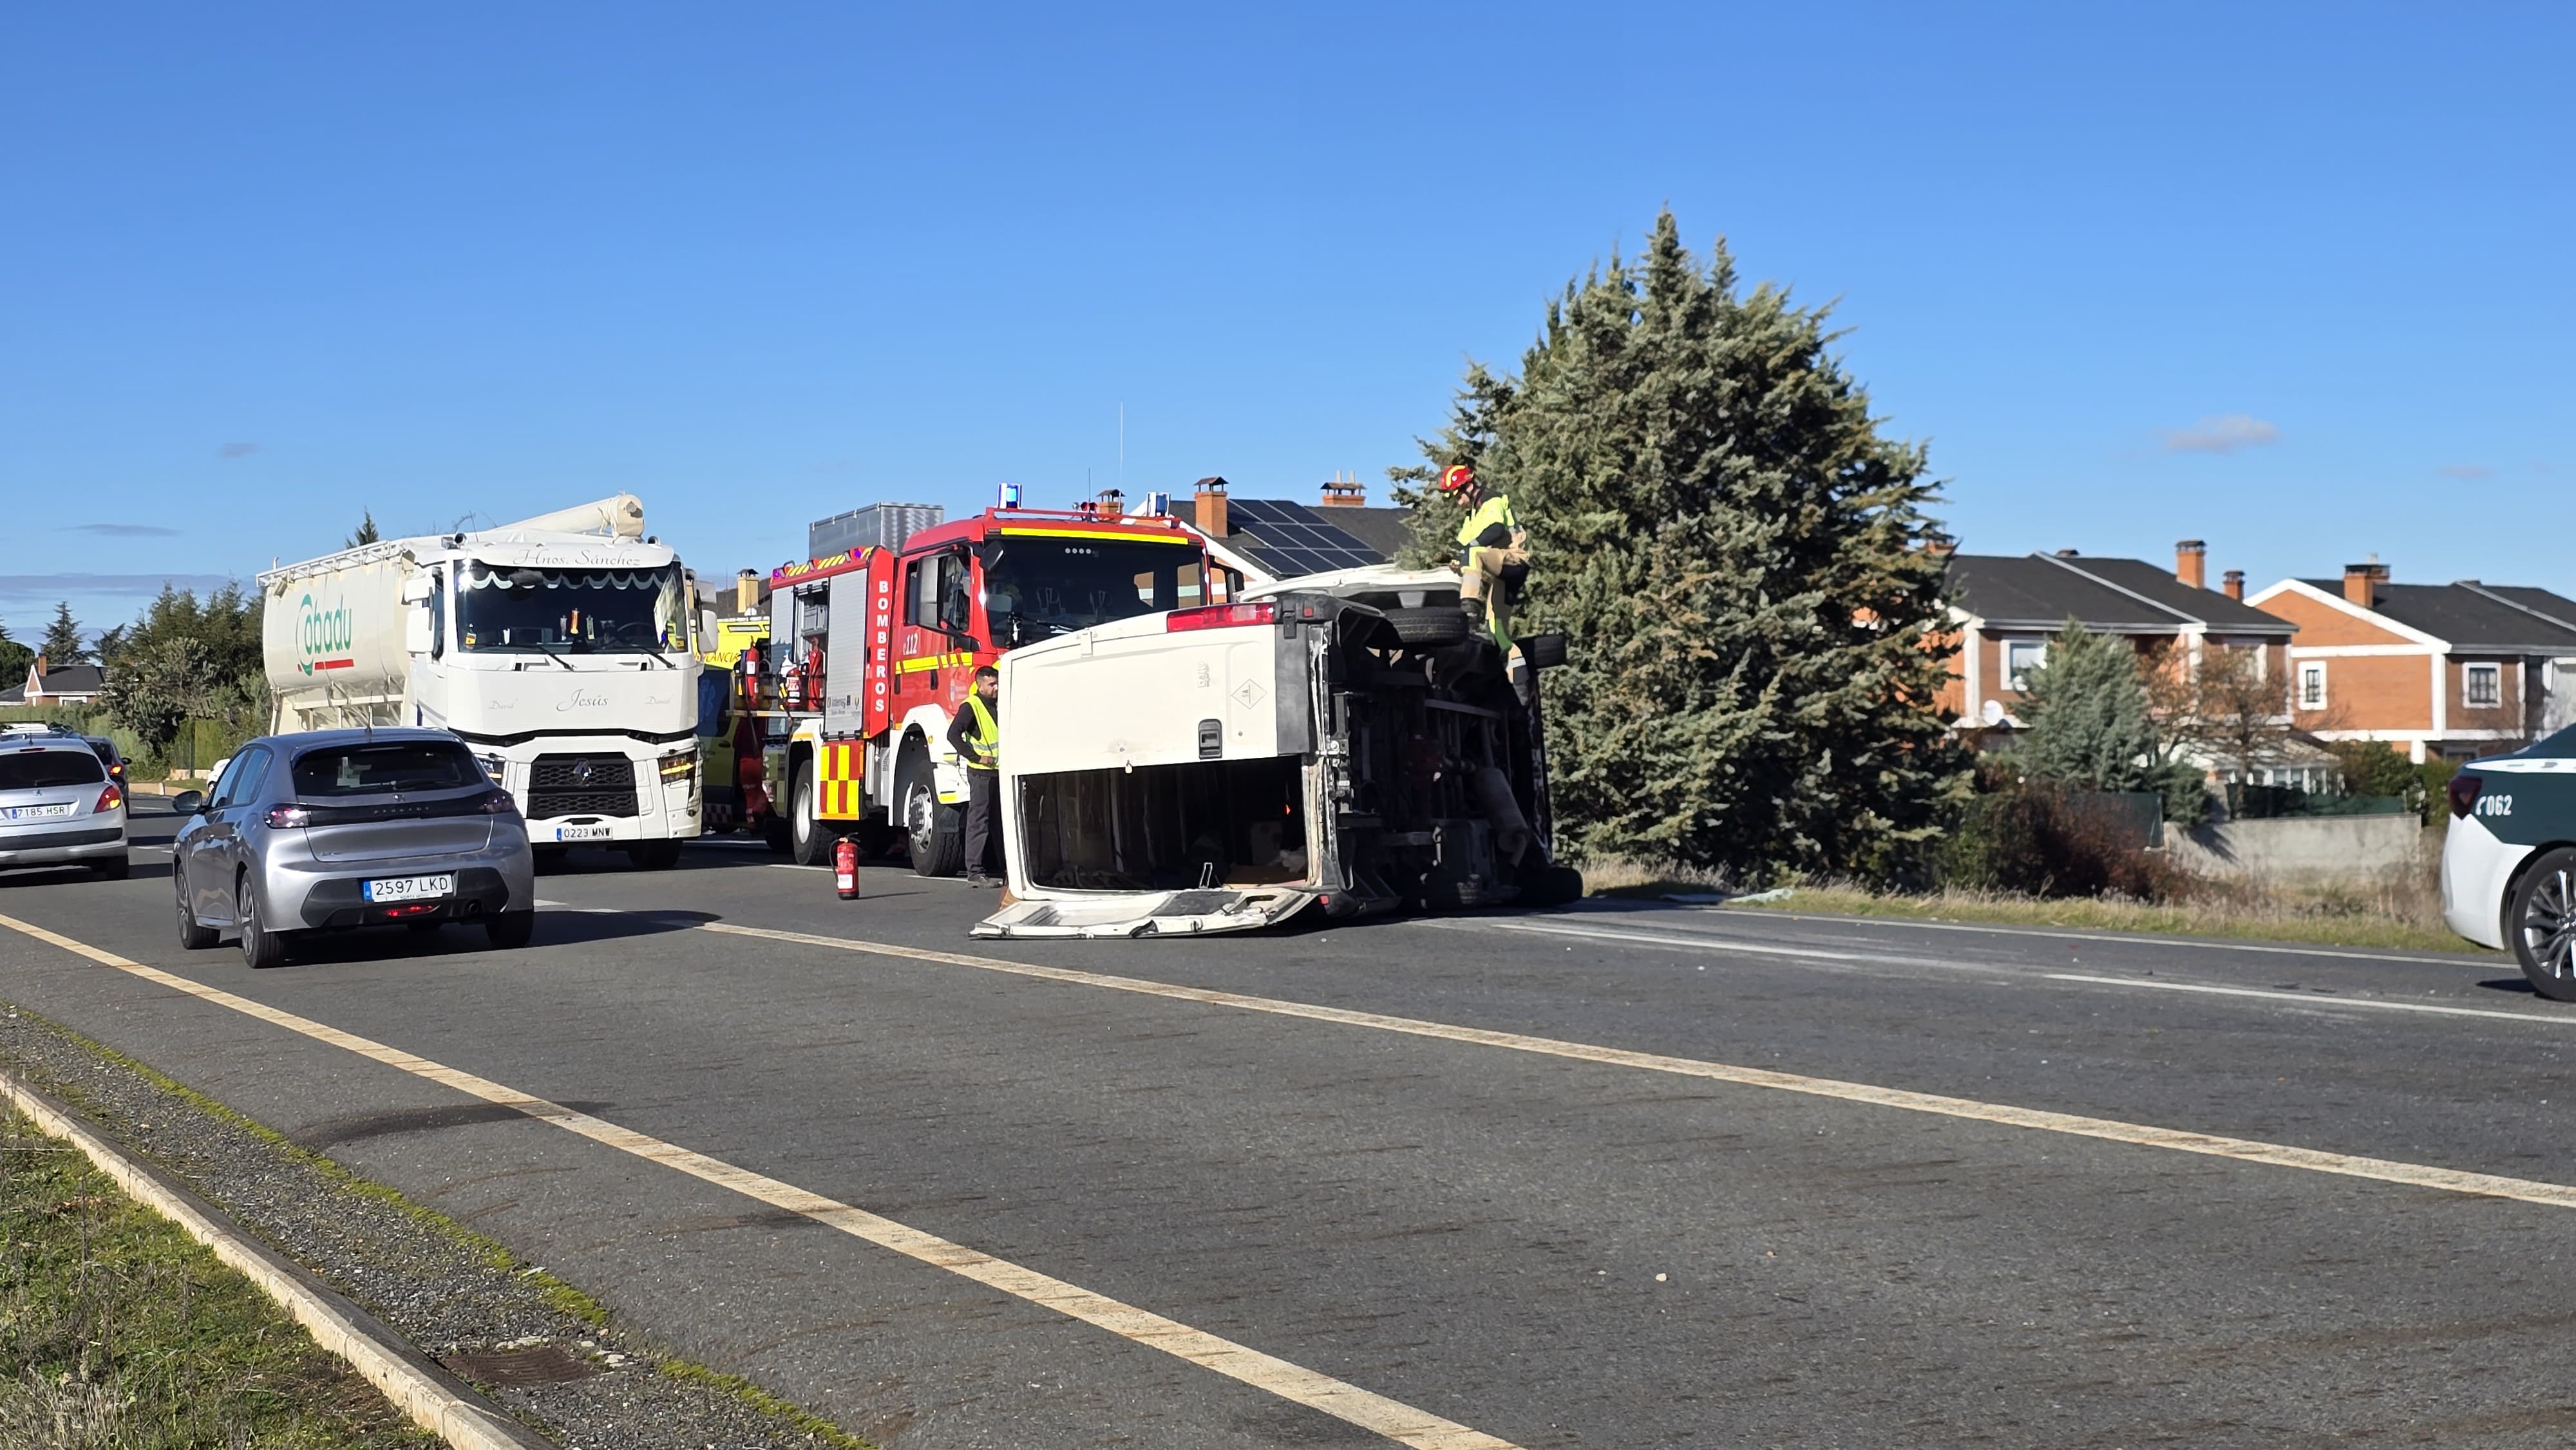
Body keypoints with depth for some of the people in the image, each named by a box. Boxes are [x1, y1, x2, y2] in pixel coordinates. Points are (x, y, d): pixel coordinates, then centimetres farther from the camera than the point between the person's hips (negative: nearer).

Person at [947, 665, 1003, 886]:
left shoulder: (1000, 704, 15)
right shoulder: (971, 706, -9)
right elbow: (953, 735, -18)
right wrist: (976, 757, -18)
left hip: (1000, 771, 7)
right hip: (981, 772, -7)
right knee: (979, 822, -7)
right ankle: (974, 873, -6)